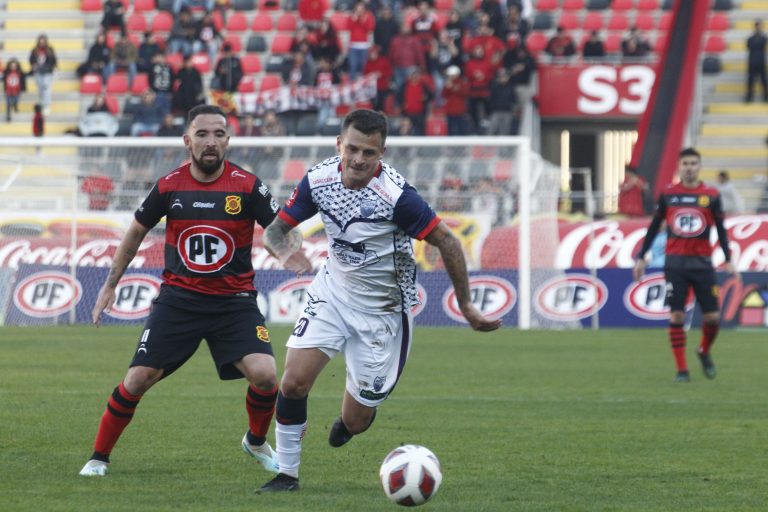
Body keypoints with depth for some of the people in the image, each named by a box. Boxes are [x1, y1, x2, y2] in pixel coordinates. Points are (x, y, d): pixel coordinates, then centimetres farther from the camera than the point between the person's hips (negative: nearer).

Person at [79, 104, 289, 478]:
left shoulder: (247, 186, -7)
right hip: (178, 299, 1)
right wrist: (110, 284, 16)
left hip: (234, 301, -1)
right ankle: (99, 457, 14)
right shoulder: (169, 186, -2)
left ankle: (256, 441, 13)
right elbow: (137, 232, 14)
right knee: (137, 380, -6)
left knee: (265, 375, -18)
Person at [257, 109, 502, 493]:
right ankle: (287, 473, 4)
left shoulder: (396, 195, -27)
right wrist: (282, 248, -27)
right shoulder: (319, 179, -12)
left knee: (354, 423, 2)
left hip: (381, 311, -3)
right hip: (333, 291, 3)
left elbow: (447, 242, -18)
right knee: (294, 381, -16)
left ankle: (356, 413, 42)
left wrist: (466, 306, -13)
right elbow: (277, 228, -2)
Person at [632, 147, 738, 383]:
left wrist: (728, 260, -2)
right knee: (676, 316, -5)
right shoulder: (668, 194, 3)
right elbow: (653, 227, 10)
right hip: (675, 263, 0)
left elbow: (720, 229, 6)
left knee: (713, 317, -2)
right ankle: (682, 370, 1)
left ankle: (705, 353, 28)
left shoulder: (711, 195, 2)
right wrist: (641, 257, 8)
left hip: (702, 263, 0)